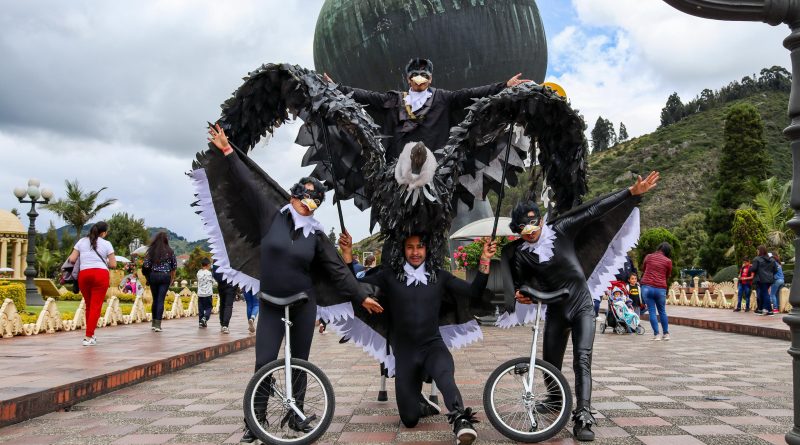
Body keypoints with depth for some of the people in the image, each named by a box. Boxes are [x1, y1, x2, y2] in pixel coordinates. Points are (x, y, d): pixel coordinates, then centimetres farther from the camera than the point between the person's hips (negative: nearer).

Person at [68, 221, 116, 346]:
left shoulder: (82, 241, 13)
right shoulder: (106, 244, 6)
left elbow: (72, 259, 8)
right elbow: (113, 264, 4)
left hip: (83, 274, 3)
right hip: (101, 274, -3)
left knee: (89, 305, 17)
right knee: (96, 306, -1)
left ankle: (90, 334, 22)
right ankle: (89, 337, -6)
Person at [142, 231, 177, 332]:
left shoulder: (151, 250, -1)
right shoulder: (169, 251, -1)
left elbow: (146, 265, -5)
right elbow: (174, 266, 1)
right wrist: (172, 277, 14)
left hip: (153, 276, 1)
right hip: (165, 276, -1)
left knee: (155, 299, 15)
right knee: (161, 300, -1)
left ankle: (154, 323, 23)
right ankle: (157, 324, -7)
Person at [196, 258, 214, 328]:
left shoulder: (199, 272, 5)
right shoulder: (209, 273, -9)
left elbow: (198, 282, 12)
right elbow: (212, 281, 0)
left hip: (200, 293, 4)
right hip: (208, 293, -4)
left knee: (201, 308, 9)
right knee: (208, 307, 4)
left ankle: (201, 322, 9)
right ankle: (205, 318, -17)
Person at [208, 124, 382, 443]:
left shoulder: (317, 234, -1)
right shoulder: (271, 216, -4)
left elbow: (337, 270, 0)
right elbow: (248, 186, -3)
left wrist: (361, 297, -4)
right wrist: (227, 151, -3)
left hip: (303, 303, 2)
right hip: (271, 304, -2)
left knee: (300, 362, 10)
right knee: (265, 363, -6)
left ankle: (295, 415, 25)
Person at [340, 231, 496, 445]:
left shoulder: (439, 277, 4)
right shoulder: (389, 276, 1)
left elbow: (474, 292, 0)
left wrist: (485, 260, -12)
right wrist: (347, 254, -14)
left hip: (433, 345, -1)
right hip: (404, 352, 1)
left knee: (445, 377, -39)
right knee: (409, 419, 5)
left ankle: (461, 421, -49)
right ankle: (423, 404, 37)